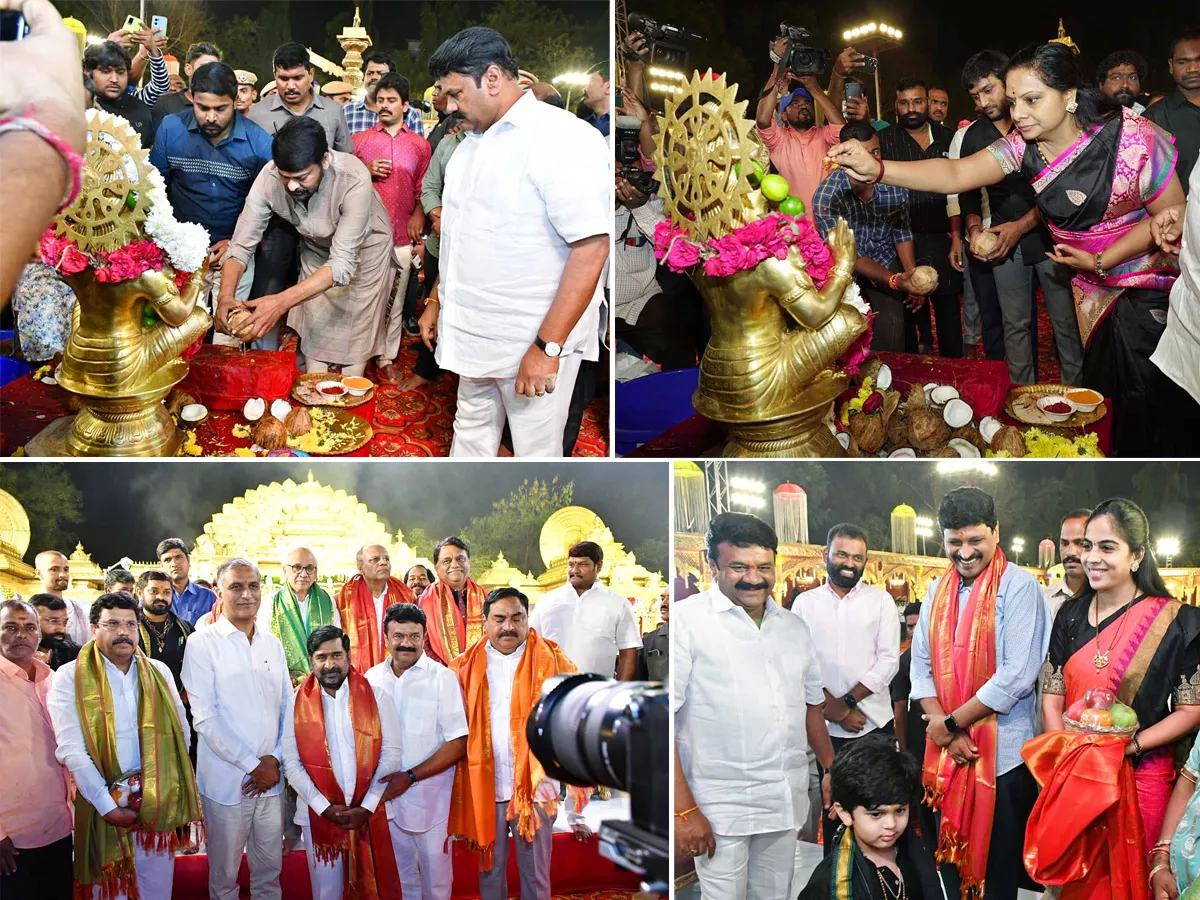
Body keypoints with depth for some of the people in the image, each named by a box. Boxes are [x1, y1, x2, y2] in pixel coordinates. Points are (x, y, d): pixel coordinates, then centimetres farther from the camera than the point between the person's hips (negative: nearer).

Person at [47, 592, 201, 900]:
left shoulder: (158, 672, 8)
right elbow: (71, 749, -12)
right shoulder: (71, 678, -5)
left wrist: (160, 792, -3)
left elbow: (181, 732, 9)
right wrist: (109, 806, -17)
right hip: (102, 802, -3)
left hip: (157, 803, 3)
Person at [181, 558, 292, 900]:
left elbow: (288, 707, 10)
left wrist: (275, 759, -6)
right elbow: (205, 717, -13)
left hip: (271, 779, 4)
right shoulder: (202, 644, -7)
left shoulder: (273, 644, 9)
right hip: (226, 781, -4)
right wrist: (253, 766, -13)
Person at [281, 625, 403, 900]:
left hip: (369, 813, 0)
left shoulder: (376, 697, -1)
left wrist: (366, 807, -10)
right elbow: (291, 763, -2)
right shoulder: (298, 702, 0)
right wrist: (324, 808, -10)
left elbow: (390, 753, -3)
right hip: (319, 815, 0)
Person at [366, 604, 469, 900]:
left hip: (430, 798, -4)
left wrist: (409, 777, -16)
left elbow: (457, 744, -11)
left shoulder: (443, 678, -9)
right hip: (386, 797, 4)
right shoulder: (372, 678, 3)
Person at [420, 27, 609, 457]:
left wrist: (547, 347, -25)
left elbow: (591, 248, -23)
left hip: (535, 341, -8)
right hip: (476, 334, 9)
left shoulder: (563, 139, -18)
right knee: (471, 434, 20)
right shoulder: (472, 143, 12)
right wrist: (436, 301, 21)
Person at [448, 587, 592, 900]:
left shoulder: (552, 663, -3)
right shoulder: (466, 668, 3)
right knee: (490, 873, 12)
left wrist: (577, 811, -7)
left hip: (534, 789, -2)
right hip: (484, 789, 2)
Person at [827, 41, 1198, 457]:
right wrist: (876, 169, -36)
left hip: (1153, 283, -5)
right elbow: (955, 174, -21)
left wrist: (1101, 260, -18)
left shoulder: (1132, 137, -24)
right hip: (1093, 286, 5)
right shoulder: (1023, 146, -11)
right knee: (1104, 385, 13)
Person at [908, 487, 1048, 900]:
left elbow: (1017, 676, -17)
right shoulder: (938, 590, 9)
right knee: (952, 852, 12)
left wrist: (950, 723, -12)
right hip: (947, 752, 5)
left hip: (1002, 754, -5)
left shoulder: (1019, 587, -10)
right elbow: (922, 664, 8)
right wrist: (944, 731, -7)